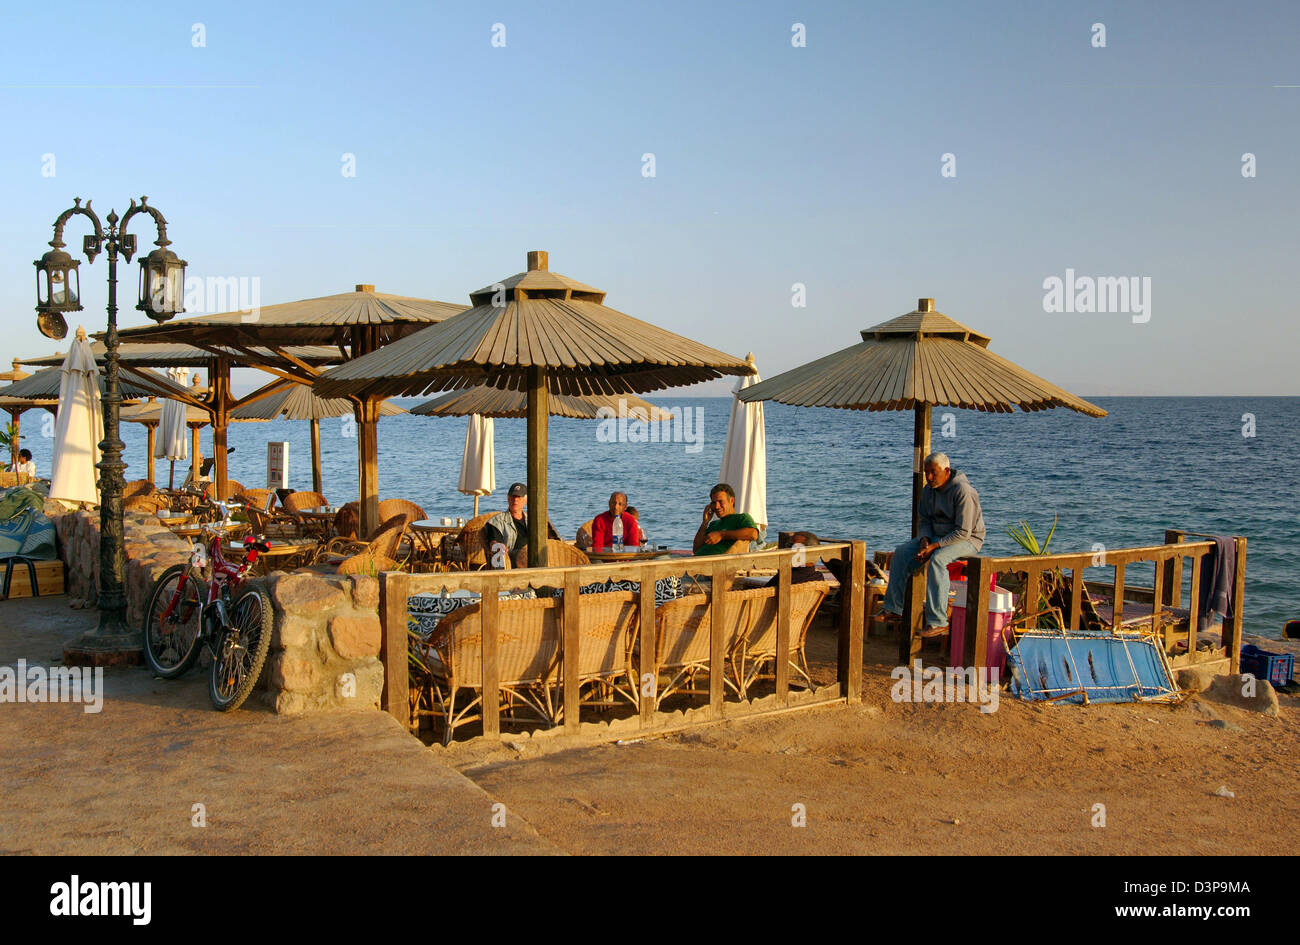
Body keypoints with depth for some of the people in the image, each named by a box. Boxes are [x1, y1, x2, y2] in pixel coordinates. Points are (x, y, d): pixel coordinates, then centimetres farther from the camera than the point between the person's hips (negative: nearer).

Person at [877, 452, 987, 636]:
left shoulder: (962, 491, -23)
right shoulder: (928, 490, 2)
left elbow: (963, 532, -25)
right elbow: (923, 521, 10)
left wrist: (934, 546, -28)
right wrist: (924, 540, -12)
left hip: (967, 540, -8)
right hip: (937, 536, 8)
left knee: (937, 559, -36)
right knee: (902, 552, -9)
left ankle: (938, 622, -37)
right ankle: (893, 607, -4)